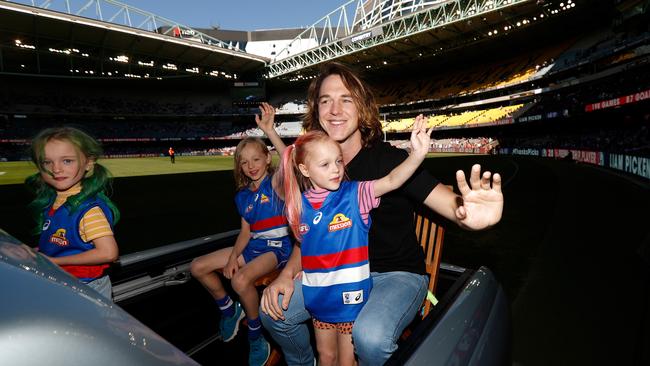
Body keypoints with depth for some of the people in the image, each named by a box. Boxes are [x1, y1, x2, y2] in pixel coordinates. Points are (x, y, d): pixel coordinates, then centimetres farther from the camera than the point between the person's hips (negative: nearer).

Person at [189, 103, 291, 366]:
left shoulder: (276, 182, -10)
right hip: (253, 246, 8)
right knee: (197, 267, 4)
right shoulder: (243, 196, 8)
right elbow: (246, 231, 10)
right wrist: (233, 256, -4)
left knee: (241, 280, -34)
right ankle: (229, 310, 26)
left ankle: (257, 338, -6)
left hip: (278, 246, -7)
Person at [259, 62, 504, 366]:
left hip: (399, 274, -4)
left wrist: (467, 214, -53)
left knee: (370, 335, -33)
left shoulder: (389, 159, -18)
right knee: (274, 309, -7)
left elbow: (441, 197, -28)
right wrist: (288, 273, -12)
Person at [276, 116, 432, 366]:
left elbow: (391, 181, -30)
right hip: (318, 297, 3)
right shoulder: (300, 204, -5)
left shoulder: (354, 195, -14)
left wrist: (417, 154, -45)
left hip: (351, 295, -3)